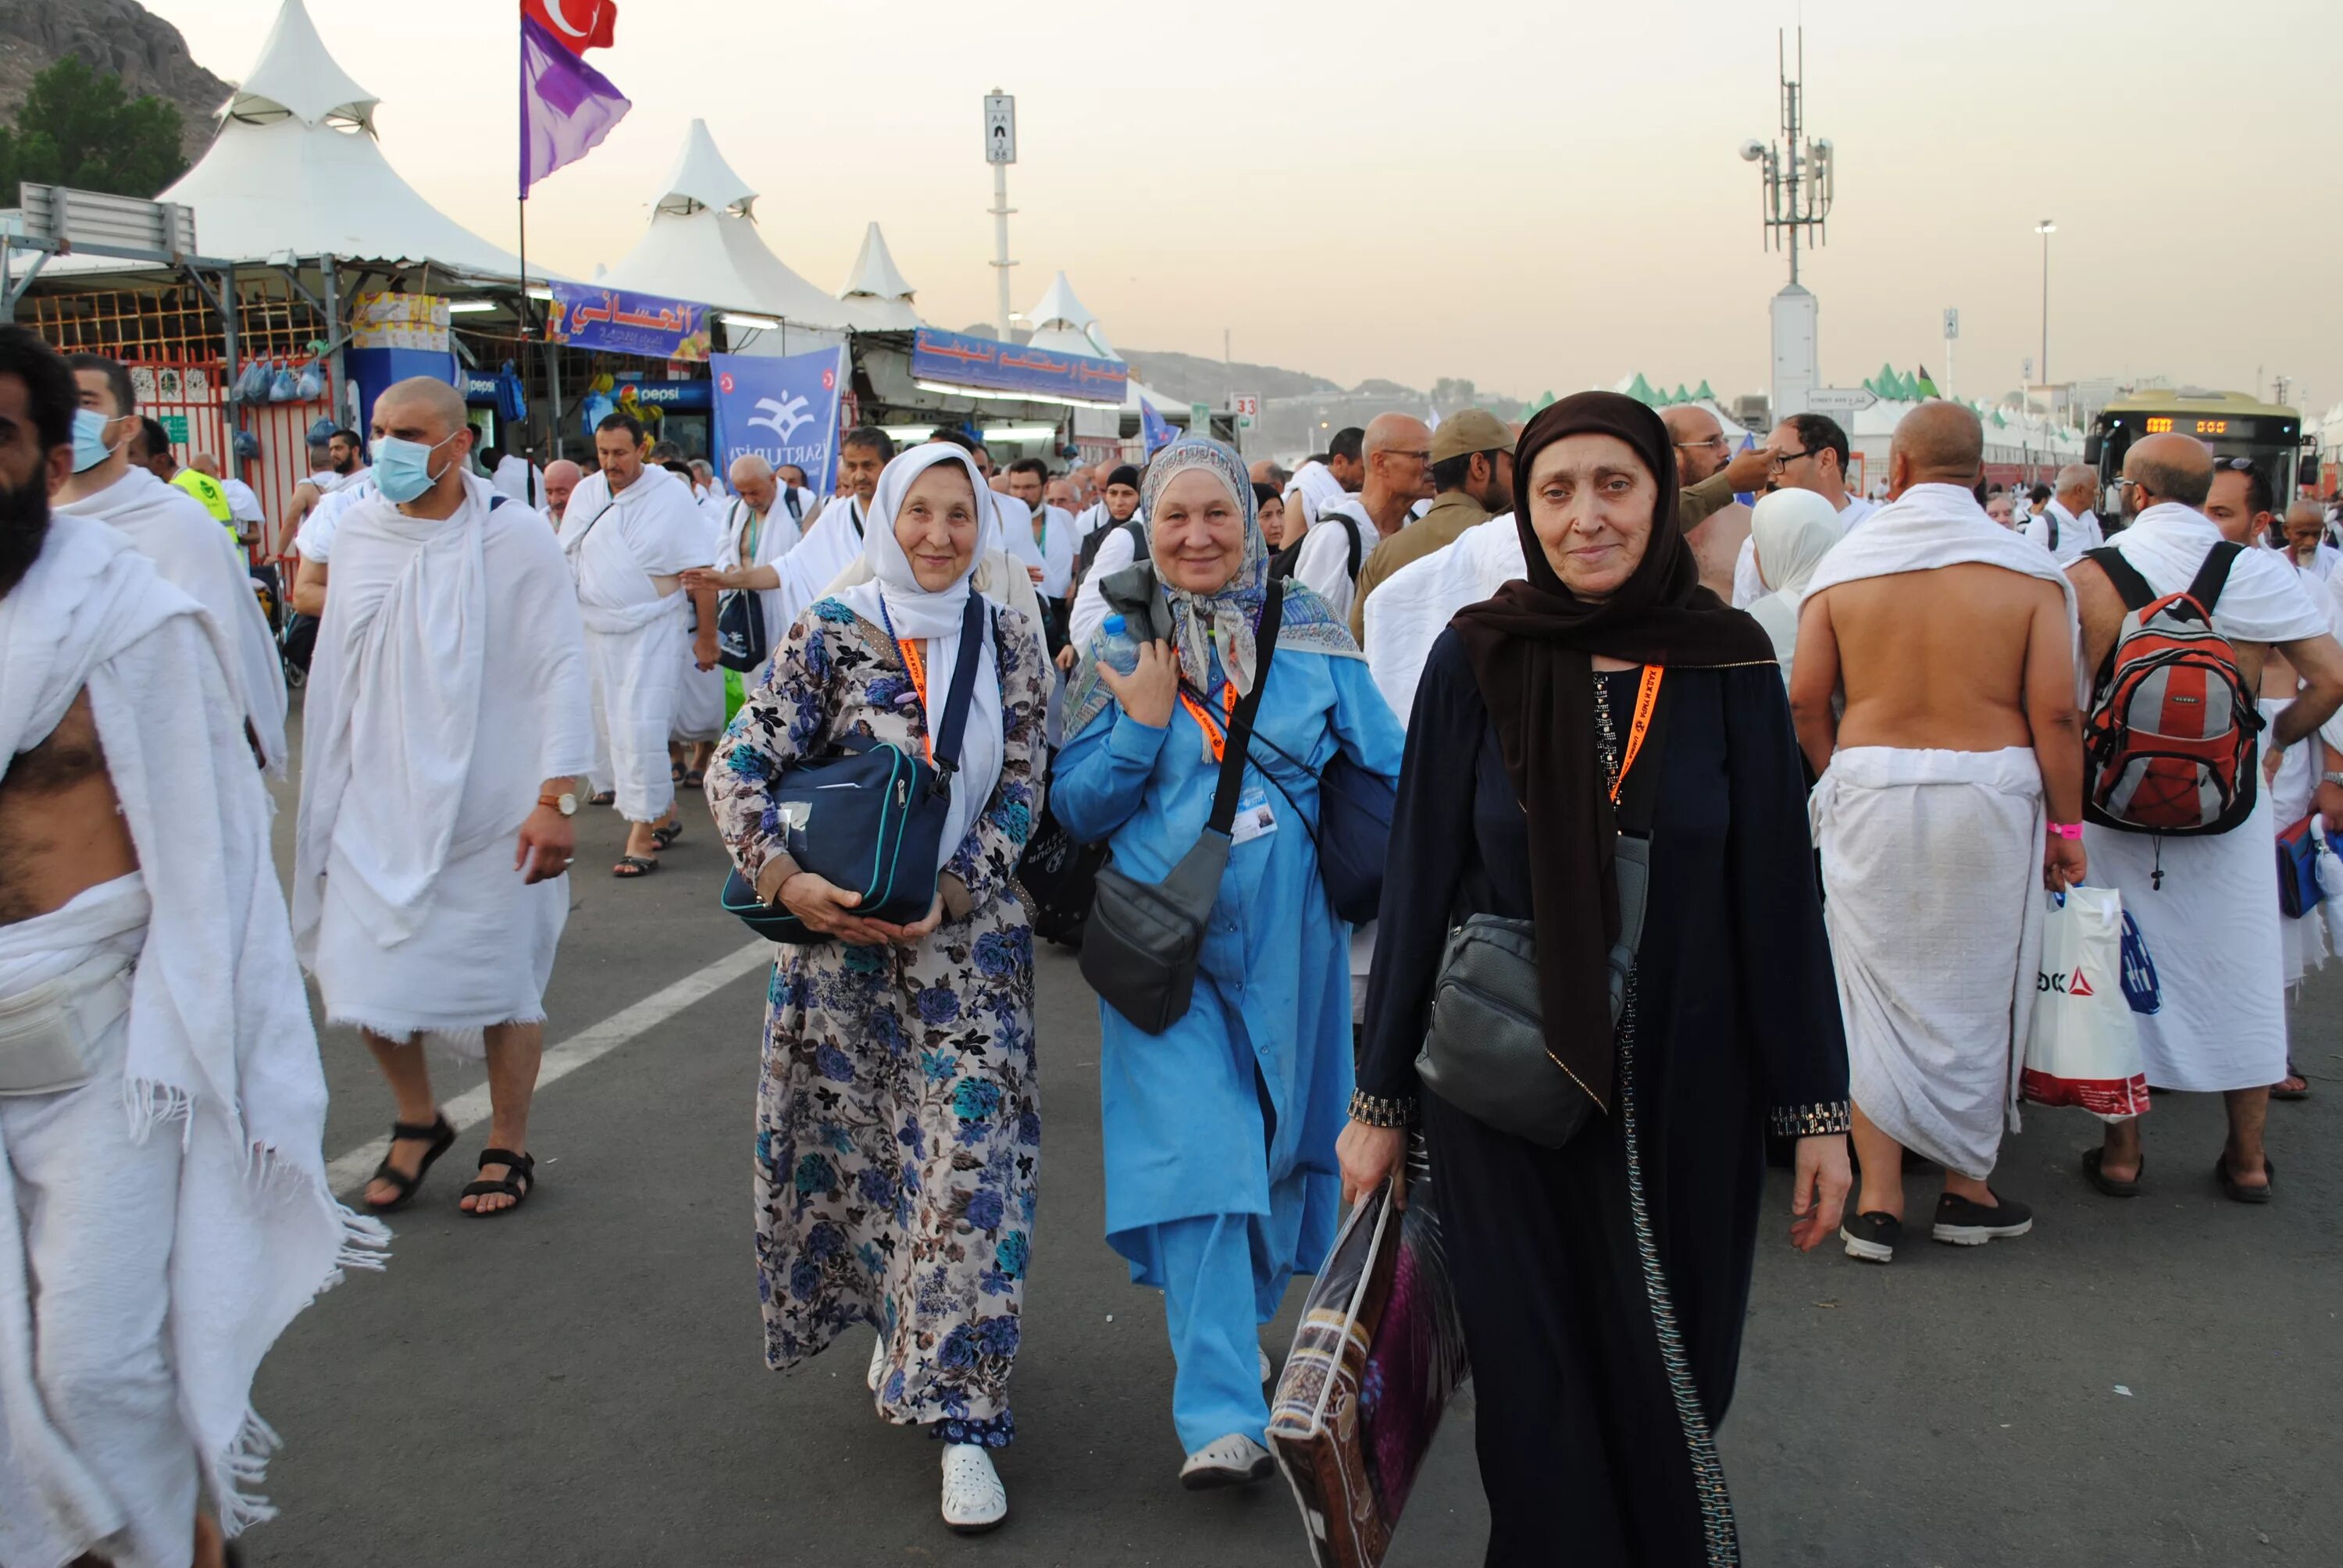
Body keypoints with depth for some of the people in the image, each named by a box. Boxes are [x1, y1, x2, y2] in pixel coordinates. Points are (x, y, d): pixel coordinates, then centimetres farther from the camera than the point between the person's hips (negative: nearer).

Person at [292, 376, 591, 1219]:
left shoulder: (515, 536, -10)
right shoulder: (357, 532, 3)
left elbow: (564, 670, -12)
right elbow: (337, 670, 12)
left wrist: (556, 800, -18)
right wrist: (327, 793, 14)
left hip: (490, 804, -4)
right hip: (380, 801, 4)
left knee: (500, 983, 6)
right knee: (366, 977, 3)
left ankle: (508, 1149, 26)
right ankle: (418, 1121, 30)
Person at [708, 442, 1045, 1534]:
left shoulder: (1009, 643, 4)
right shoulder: (831, 636, -2)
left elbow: (1020, 793, 2)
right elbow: (739, 769, -7)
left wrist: (949, 892, -11)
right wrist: (782, 878, -21)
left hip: (966, 938, 1)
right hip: (839, 932, 0)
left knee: (967, 1157, -6)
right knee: (853, 1144, 11)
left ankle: (960, 1414, 1)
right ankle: (900, 1322, 38)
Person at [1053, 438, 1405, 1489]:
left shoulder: (1309, 631, 2)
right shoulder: (1116, 652, 2)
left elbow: (1385, 767, 4)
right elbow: (1077, 810, 0)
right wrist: (1141, 724, -13)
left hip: (1285, 934, 1)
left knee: (1274, 1140, 14)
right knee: (1195, 1154, -9)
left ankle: (1236, 1322, 41)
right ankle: (1223, 1416, -5)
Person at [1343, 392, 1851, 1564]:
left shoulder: (1730, 664, -3)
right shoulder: (1476, 662, -5)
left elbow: (1778, 889, -1)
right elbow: (1418, 880, -2)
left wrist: (1816, 1107, -1)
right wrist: (1381, 1101, -1)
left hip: (1684, 1087, 1)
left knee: (1668, 1379, 11)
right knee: (1539, 1390, 7)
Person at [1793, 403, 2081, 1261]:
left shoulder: (1843, 562, -1)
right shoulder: (2028, 567, -4)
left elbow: (1806, 699, -1)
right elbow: (2054, 712, -7)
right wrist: (2063, 824, 2)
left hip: (1870, 789, 1)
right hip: (1990, 796, 0)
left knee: (1877, 991, 9)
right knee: (1974, 993, 12)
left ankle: (1878, 1199, 10)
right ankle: (1967, 1188, 23)